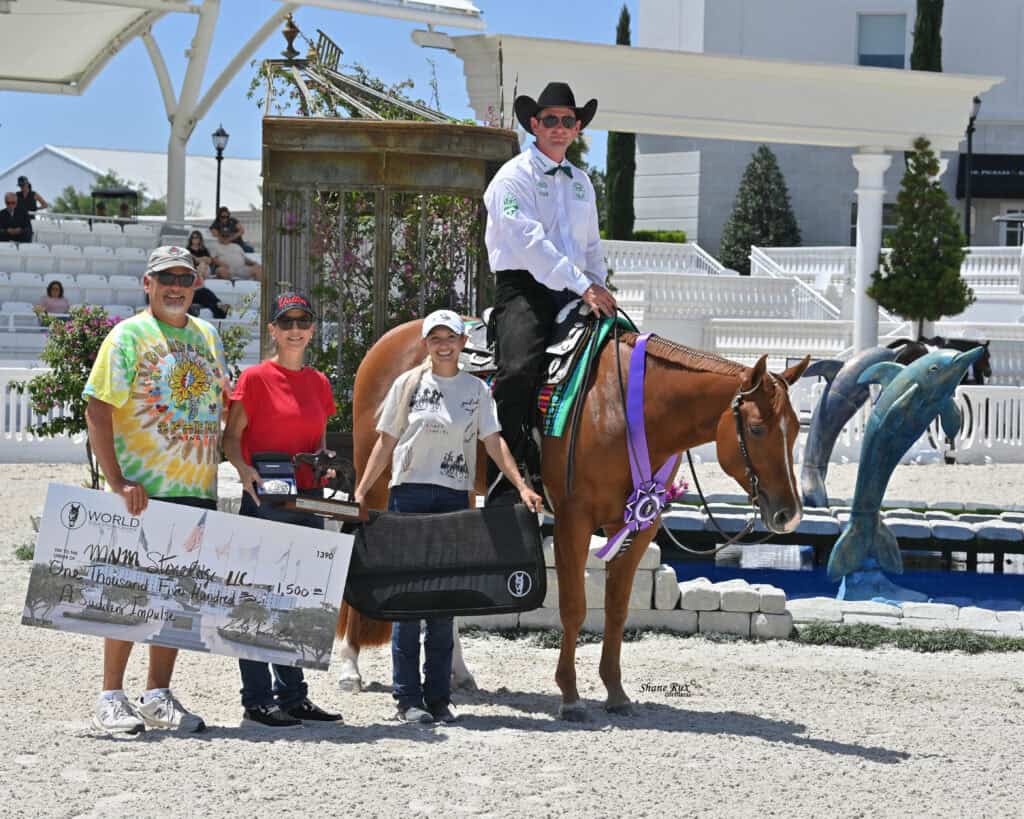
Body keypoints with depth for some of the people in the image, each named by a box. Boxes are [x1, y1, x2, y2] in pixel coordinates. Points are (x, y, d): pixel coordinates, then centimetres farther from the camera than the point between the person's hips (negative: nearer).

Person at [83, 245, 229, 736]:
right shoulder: (128, 336, -6)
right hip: (141, 492, -6)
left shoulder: (206, 337, 14)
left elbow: (221, 405, 23)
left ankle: (158, 698, 15)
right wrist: (118, 482, -18)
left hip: (197, 491, 6)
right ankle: (112, 699, 1)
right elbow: (97, 410, -11)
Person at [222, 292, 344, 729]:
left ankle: (292, 696, 17)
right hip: (265, 498, -6)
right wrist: (244, 469, -24)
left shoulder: (318, 382, 13)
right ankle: (256, 701, -1)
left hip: (308, 498, 6)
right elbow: (231, 436, -6)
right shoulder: (256, 378, -4)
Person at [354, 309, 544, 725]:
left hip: (454, 498, 2)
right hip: (409, 494, -2)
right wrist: (361, 492, -3)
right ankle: (408, 698, 0)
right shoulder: (408, 384, 4)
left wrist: (522, 486, -12)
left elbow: (494, 442, 1)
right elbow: (385, 443, 5)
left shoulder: (476, 390, 8)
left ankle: (439, 697, 10)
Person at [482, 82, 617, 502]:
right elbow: (530, 243, -15)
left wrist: (600, 290, 9)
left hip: (573, 294, 7)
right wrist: (582, 285, -21)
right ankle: (502, 480, -27)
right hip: (523, 288, -7)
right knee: (520, 367, -29)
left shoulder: (580, 181, 21)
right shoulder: (514, 176, -3)